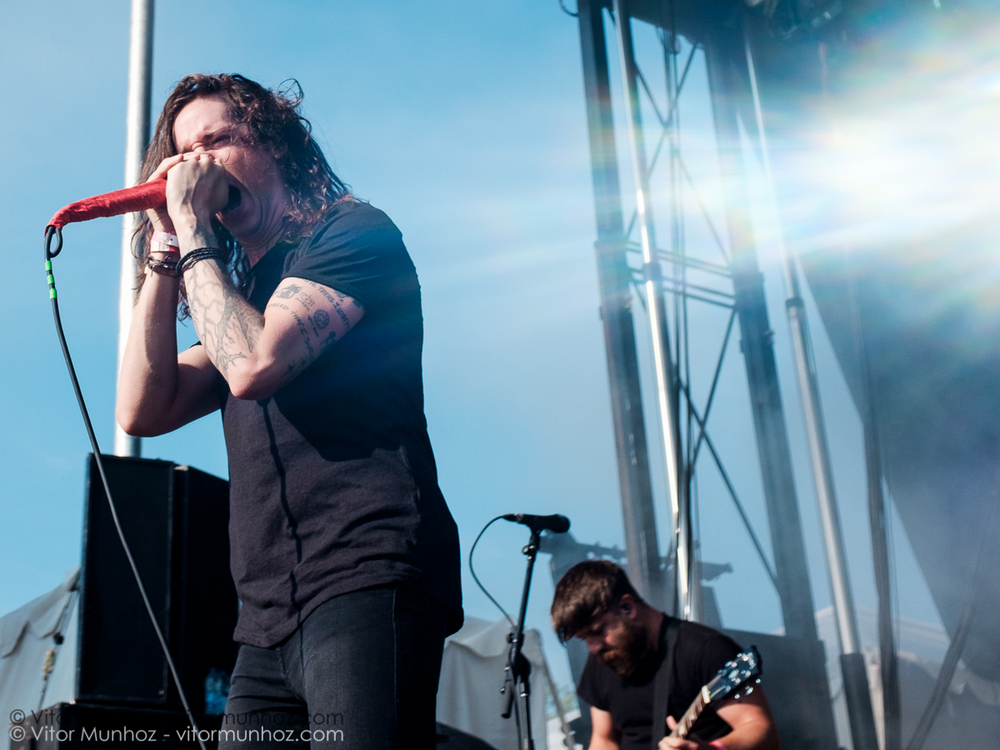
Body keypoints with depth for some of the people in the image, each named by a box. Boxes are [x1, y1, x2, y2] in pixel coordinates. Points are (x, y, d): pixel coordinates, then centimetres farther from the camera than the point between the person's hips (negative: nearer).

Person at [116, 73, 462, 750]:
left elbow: (254, 365, -12)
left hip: (364, 588, -8)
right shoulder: (239, 295, 27)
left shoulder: (355, 232, 3)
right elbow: (143, 411, 14)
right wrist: (165, 249, 11)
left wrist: (192, 228, 0)